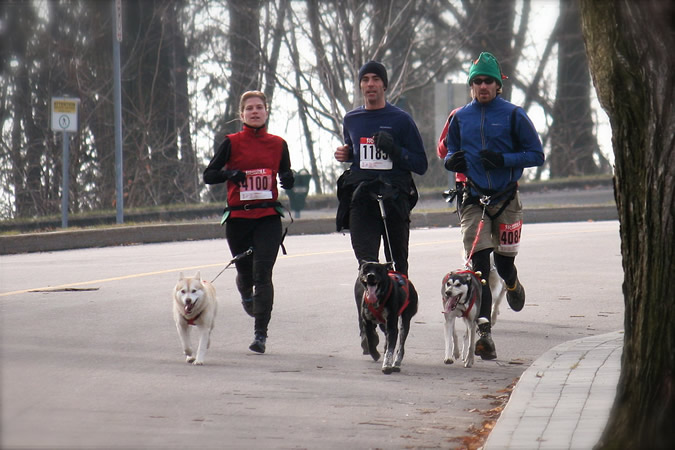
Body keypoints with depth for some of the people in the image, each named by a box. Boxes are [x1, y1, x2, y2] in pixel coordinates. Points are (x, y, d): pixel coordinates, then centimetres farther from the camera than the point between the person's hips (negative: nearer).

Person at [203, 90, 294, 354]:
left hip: (268, 217, 0)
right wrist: (230, 174, -19)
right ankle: (246, 294, 50)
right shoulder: (232, 143, 0)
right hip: (238, 217, 0)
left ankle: (260, 333, -9)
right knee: (245, 271, 11)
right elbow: (208, 176, 0)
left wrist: (289, 180, -5)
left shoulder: (278, 144, 6)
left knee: (262, 273, -12)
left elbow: (286, 175, 19)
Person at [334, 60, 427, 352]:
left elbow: (420, 165, 2)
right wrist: (344, 155, 10)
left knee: (398, 265, 4)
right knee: (367, 265, -12)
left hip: (395, 196, -1)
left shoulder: (401, 120, 3)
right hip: (361, 199, 1)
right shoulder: (351, 120, 15)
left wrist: (394, 150, -13)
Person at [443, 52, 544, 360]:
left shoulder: (513, 115, -1)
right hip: (473, 199, 1)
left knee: (503, 260, 7)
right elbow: (449, 152, 20)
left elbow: (536, 154, -2)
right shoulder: (460, 118, 9)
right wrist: (452, 161, -5)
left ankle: (513, 285, 46)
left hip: (506, 198, -1)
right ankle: (484, 332, -16)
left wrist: (503, 160, -18)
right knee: (479, 265, -11)